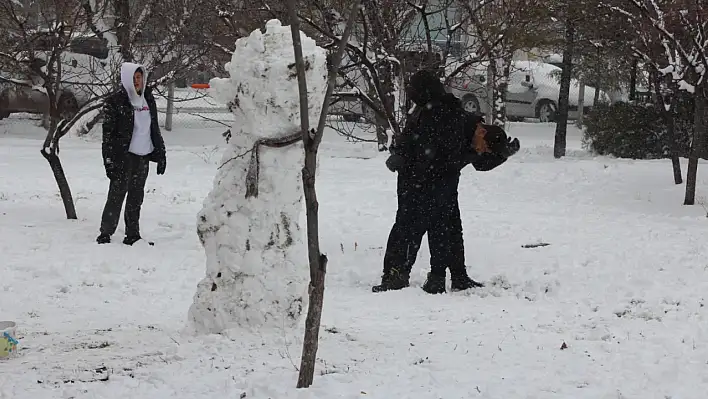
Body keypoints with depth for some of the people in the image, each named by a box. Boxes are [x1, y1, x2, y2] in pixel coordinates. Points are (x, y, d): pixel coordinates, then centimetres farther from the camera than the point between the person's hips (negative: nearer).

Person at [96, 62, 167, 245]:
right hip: (123, 156, -6)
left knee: (136, 196, 10)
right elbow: (108, 133, -8)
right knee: (117, 194, -8)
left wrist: (161, 154, 15)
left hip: (143, 157, 6)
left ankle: (133, 235, 17)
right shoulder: (115, 101, -7)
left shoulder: (148, 99, 12)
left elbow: (155, 129, 19)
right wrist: (109, 161, -14)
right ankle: (105, 234, -3)